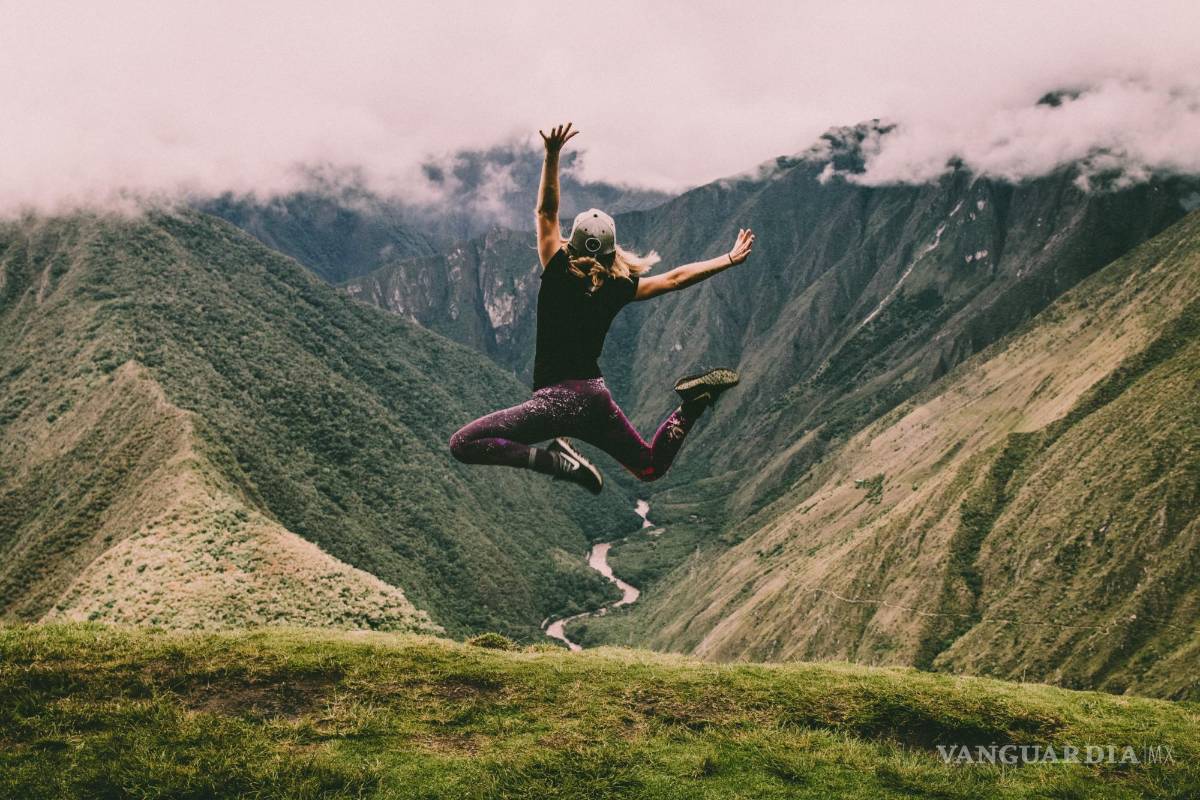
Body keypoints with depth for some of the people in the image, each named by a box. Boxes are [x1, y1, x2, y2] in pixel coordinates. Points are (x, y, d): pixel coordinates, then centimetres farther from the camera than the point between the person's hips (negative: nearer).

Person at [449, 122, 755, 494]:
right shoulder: (618, 288, 4)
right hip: (596, 397, 5)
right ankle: (692, 402, -2)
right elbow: (675, 278, 11)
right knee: (651, 467, 24)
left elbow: (546, 211, -3)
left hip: (556, 397, -5)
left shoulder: (557, 274, -6)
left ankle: (554, 459, -24)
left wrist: (552, 155, -6)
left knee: (463, 444, -9)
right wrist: (729, 259, 21)